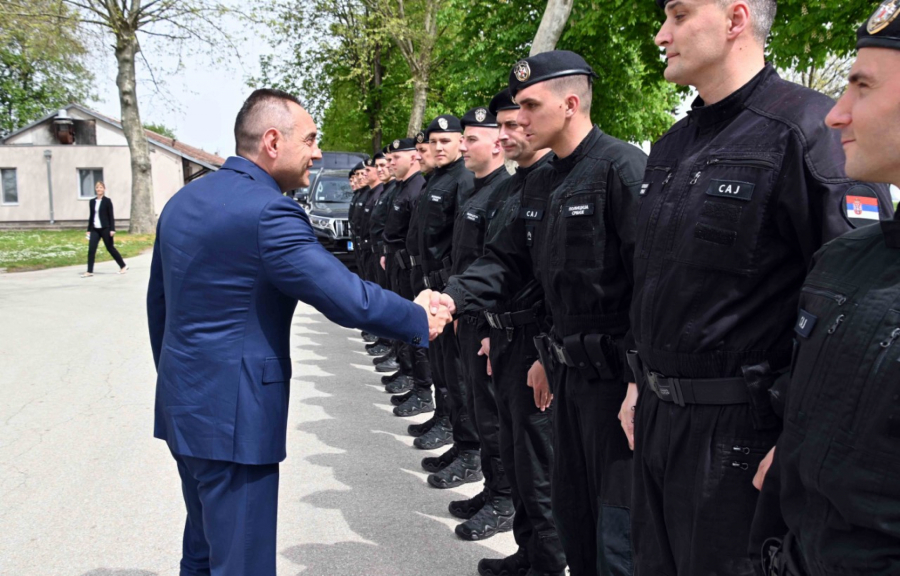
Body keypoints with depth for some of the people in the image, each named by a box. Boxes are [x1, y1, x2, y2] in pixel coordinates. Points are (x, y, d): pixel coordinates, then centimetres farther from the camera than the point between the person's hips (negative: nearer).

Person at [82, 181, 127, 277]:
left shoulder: (107, 201, -4)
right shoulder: (92, 201, 9)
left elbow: (111, 216, -6)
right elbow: (91, 216, 14)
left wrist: (112, 229, -12)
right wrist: (89, 229, 12)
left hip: (105, 228, -4)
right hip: (95, 229, 4)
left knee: (110, 248, 4)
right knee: (91, 249, -4)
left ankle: (123, 266, 19)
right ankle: (89, 271, -2)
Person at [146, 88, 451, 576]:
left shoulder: (183, 200, 9)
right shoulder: (267, 211, -19)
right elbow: (347, 297, -22)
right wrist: (422, 321, -7)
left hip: (182, 402, 10)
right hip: (233, 412, -9)